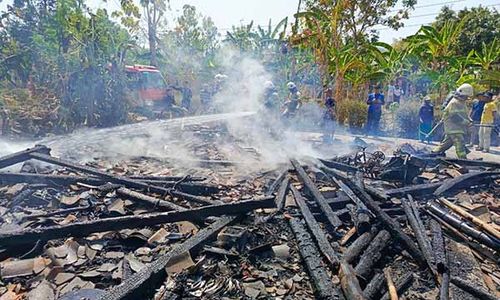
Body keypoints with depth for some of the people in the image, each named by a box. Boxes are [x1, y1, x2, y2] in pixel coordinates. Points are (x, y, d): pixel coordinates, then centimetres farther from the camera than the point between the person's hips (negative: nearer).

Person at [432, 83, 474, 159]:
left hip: (458, 127, 10)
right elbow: (455, 117, -22)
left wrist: (469, 120, 5)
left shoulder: (461, 102, 18)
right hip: (453, 127, -10)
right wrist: (467, 122, -21)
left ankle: (436, 152, 23)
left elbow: (464, 114, 23)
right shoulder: (454, 103, -15)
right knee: (459, 143, -13)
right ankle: (463, 158, -13)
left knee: (448, 141, 14)